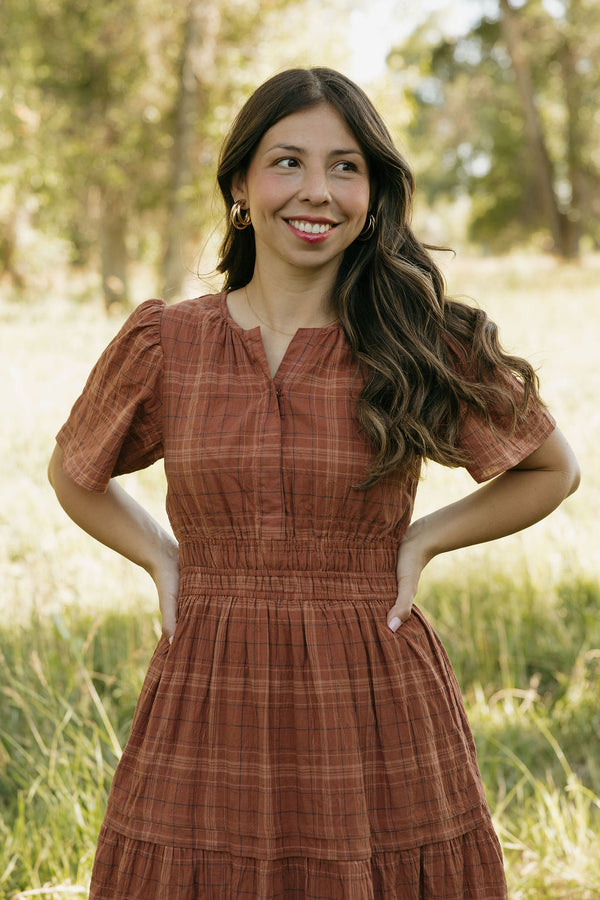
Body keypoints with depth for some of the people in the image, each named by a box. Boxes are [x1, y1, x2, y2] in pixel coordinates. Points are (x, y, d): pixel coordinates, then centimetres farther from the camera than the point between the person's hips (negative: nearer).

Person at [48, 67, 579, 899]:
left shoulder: (425, 348, -1)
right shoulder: (161, 347, 2)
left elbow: (552, 470, 13)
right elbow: (76, 474, 20)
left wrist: (421, 541, 1)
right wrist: (163, 560, 4)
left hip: (378, 723, -1)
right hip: (207, 727, 1)